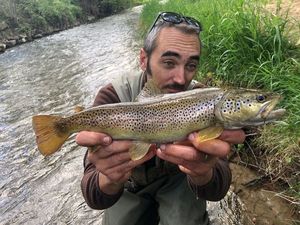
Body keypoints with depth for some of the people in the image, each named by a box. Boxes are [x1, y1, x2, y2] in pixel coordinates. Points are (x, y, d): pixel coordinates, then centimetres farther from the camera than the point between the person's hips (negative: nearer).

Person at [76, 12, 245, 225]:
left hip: (178, 178, 0)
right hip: (129, 183, 1)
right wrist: (109, 181, -55)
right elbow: (95, 198, -31)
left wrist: (203, 173, -56)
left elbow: (216, 191, -32)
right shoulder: (113, 97, -27)